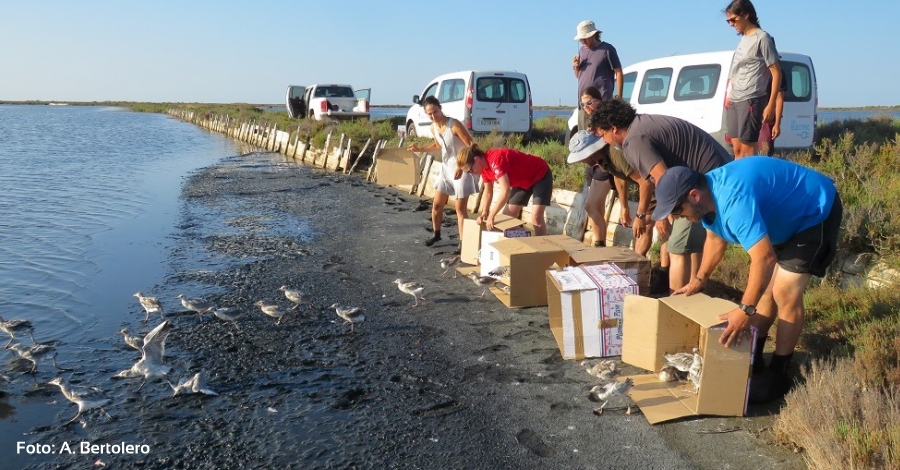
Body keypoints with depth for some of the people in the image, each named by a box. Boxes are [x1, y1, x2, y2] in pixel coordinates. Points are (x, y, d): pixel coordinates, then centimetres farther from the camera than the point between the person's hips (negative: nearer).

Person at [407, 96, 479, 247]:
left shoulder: (454, 125, -23)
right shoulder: (433, 127, 0)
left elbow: (471, 146, -21)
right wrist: (419, 149, 9)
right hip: (446, 168, 7)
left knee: (460, 208, -6)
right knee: (437, 204, 12)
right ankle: (436, 234, 34)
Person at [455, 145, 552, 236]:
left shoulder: (496, 160, -36)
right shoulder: (484, 166, -8)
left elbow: (505, 192, -40)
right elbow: (488, 192, 3)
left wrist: (491, 216, -34)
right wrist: (484, 213, -10)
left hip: (541, 175, -9)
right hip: (523, 181, 9)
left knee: (536, 218, -20)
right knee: (507, 215, 7)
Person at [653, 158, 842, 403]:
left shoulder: (734, 199, -39)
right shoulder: (708, 196, -8)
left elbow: (764, 258, -42)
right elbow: (716, 238, 11)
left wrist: (746, 310, -38)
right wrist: (700, 279, 13)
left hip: (817, 211, -9)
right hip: (788, 213, 9)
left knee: (785, 293, -12)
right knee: (764, 285, 11)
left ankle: (778, 373, 2)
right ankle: (754, 358, 23)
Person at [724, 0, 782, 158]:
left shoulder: (762, 38, -6)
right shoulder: (743, 39, 16)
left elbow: (776, 73, -8)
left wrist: (771, 105, -13)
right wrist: (729, 95, 14)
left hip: (751, 100, -8)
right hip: (734, 101, 8)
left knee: (747, 148, -10)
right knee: (737, 149, 7)